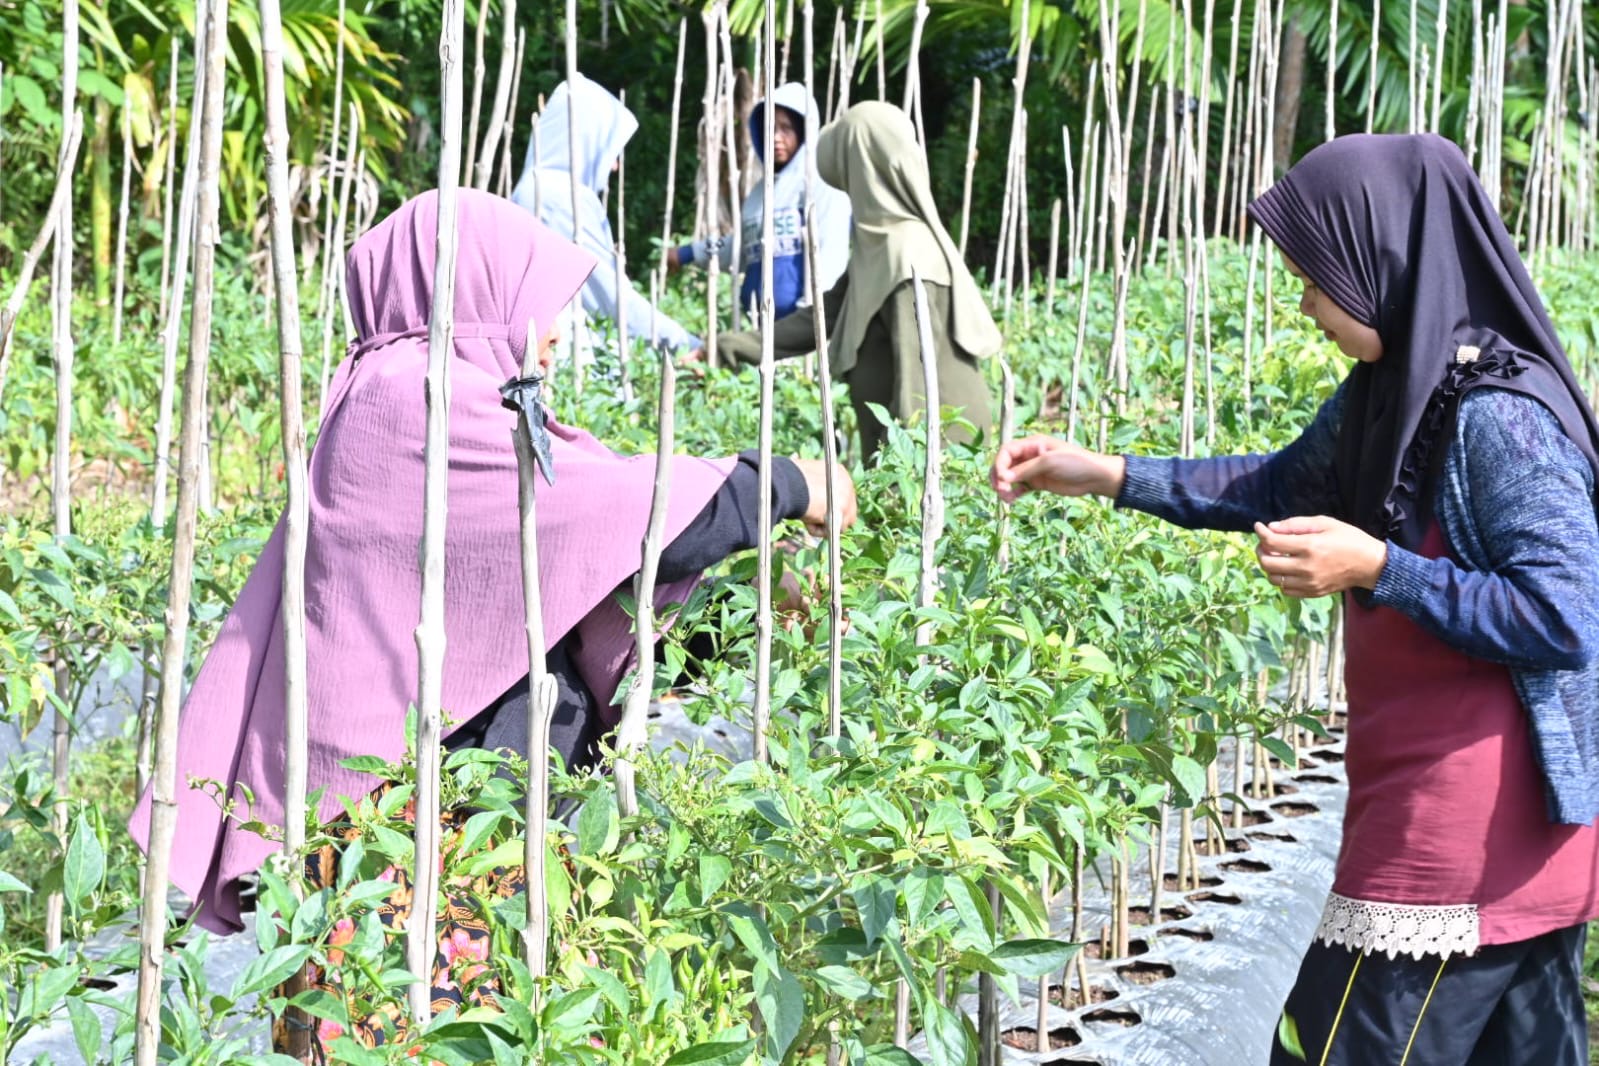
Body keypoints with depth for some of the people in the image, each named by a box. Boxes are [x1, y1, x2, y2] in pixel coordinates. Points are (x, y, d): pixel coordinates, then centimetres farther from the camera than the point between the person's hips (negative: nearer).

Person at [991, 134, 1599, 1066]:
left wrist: (1375, 567, -22)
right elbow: (1284, 485, 22)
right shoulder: (1389, 392, 6)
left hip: (1464, 838, -9)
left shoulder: (1498, 420, -21)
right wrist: (1101, 475, 16)